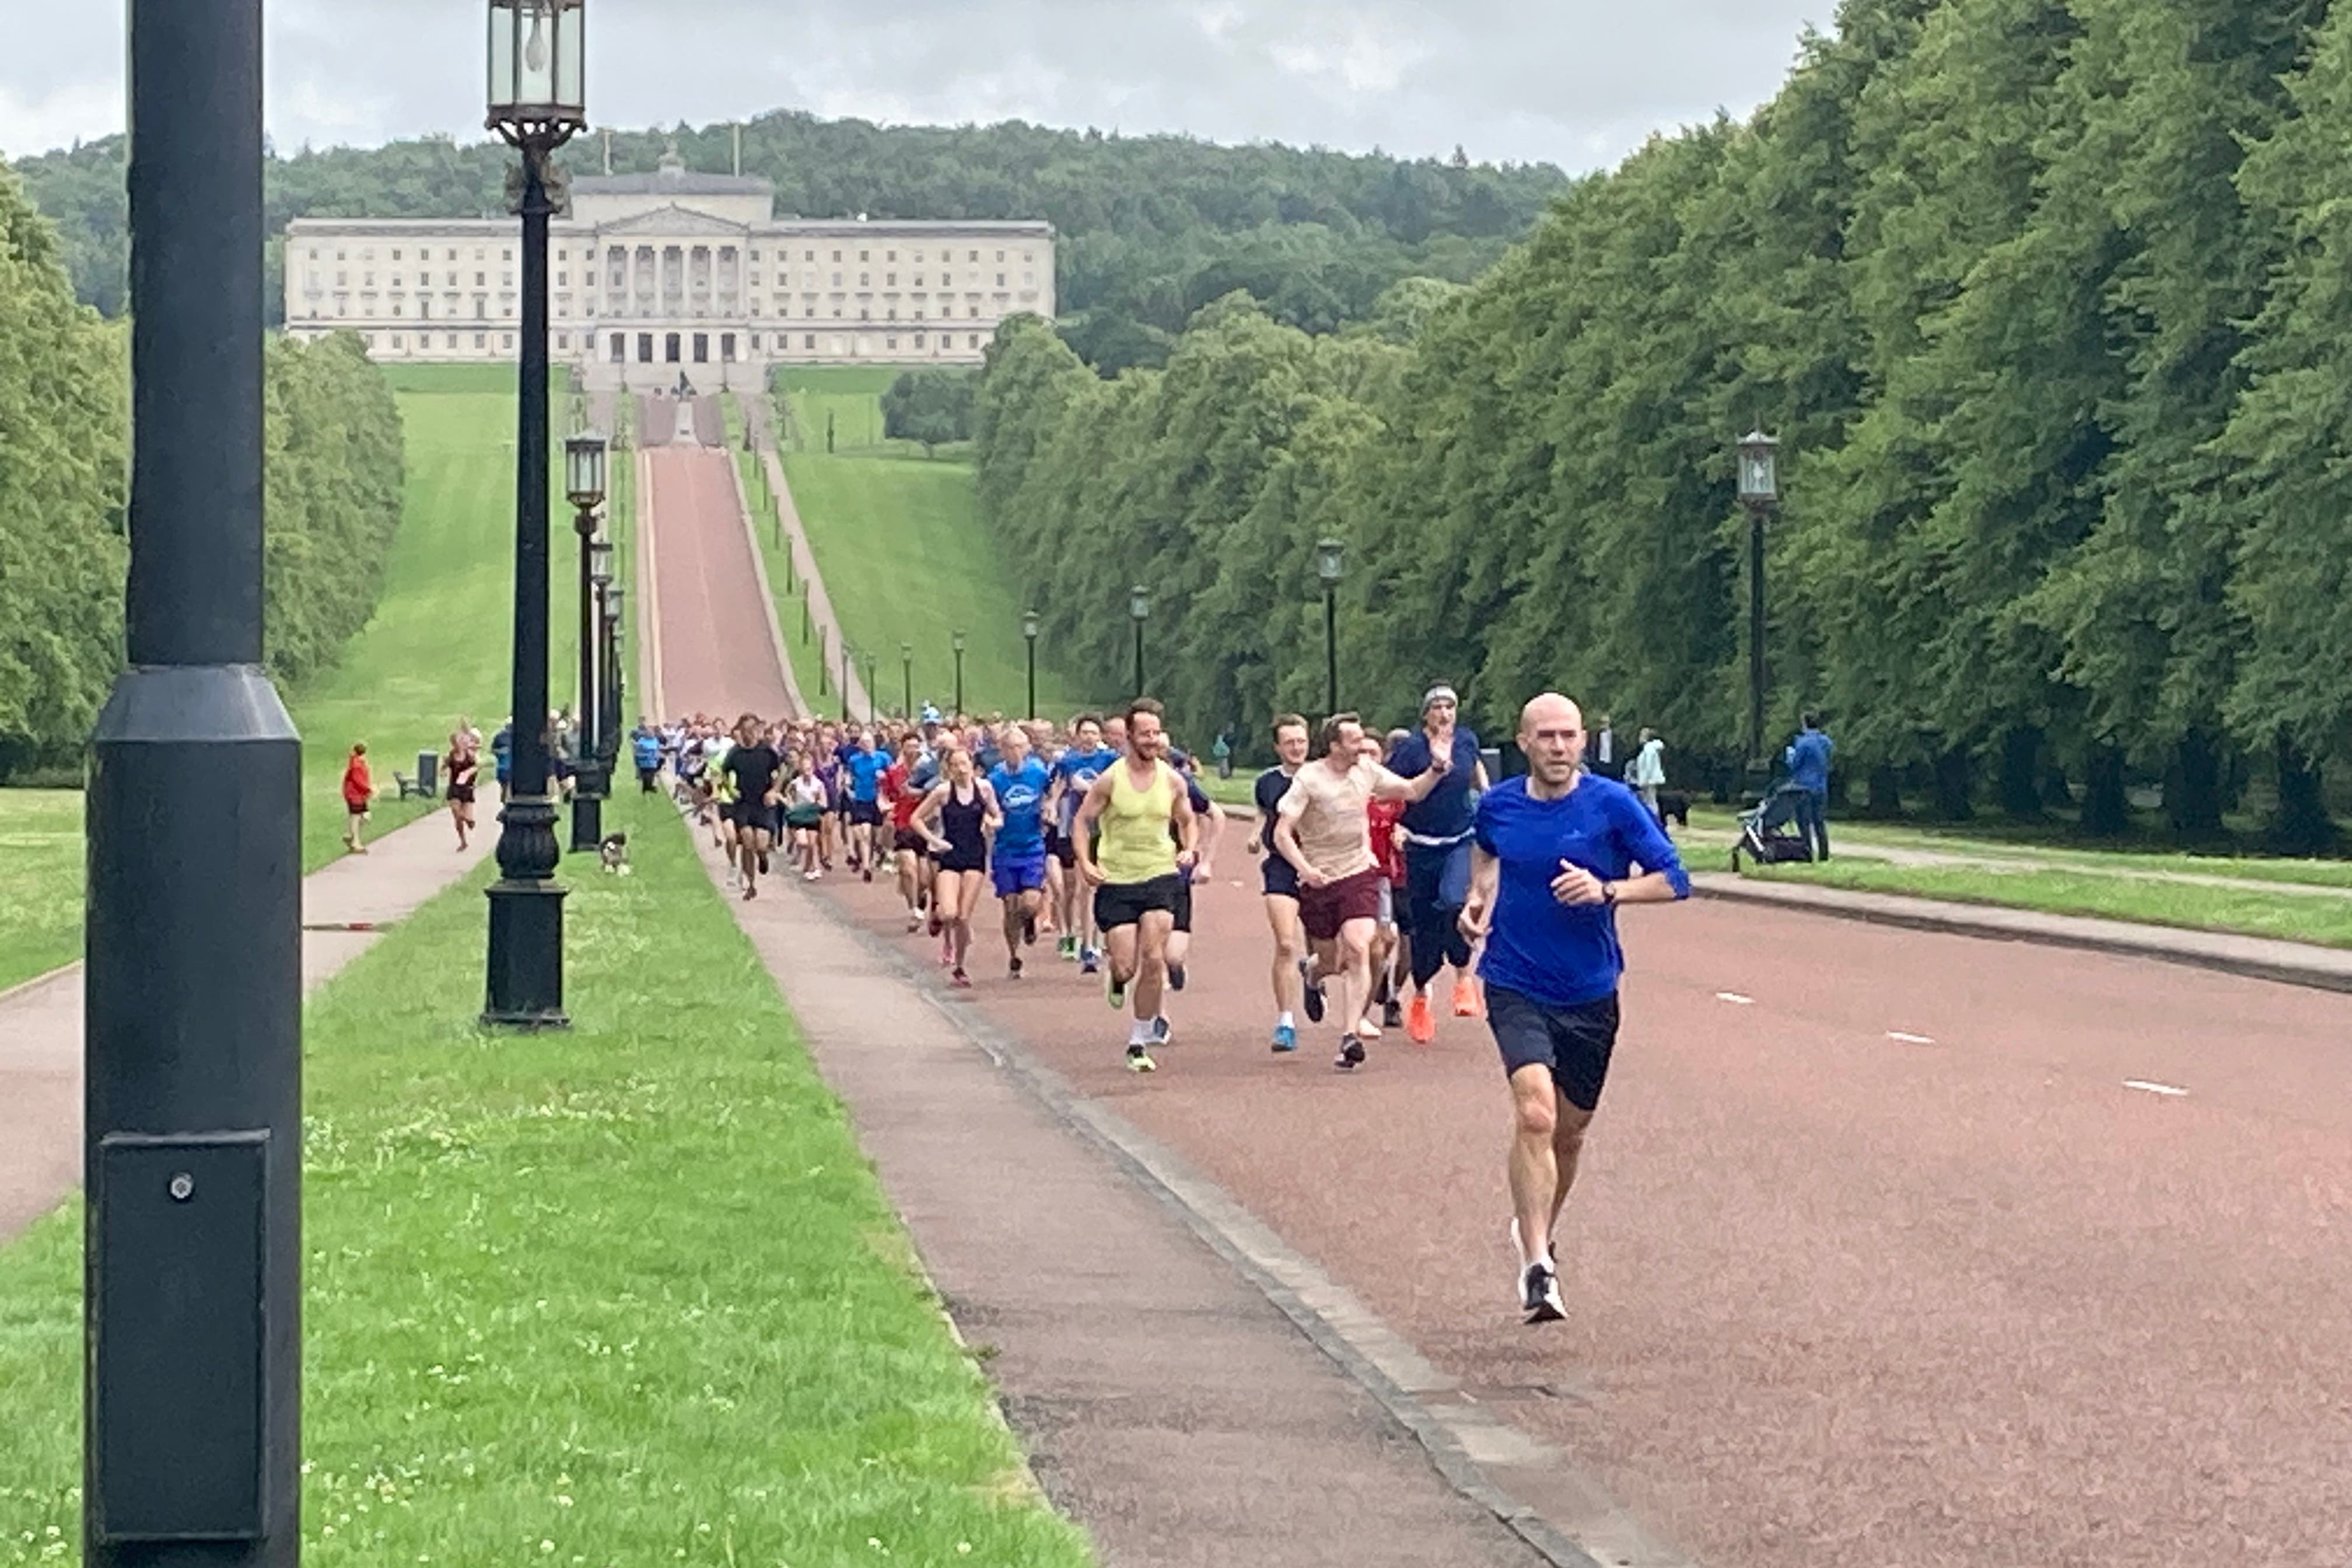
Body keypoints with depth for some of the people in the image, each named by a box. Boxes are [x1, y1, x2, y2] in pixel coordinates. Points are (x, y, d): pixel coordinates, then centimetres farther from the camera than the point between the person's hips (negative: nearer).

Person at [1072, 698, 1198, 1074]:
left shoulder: (1172, 780, 2)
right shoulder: (1110, 780, -6)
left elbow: (1186, 821, 20)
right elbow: (1081, 821, 1)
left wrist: (1188, 850, 1)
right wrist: (1085, 863, -12)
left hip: (1160, 876, 2)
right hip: (1116, 880, -2)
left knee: (1154, 961, -12)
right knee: (1126, 966, -6)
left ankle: (1140, 1041, 1)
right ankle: (1117, 977, 35)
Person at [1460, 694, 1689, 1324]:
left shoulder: (1612, 805, -8)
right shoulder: (1498, 805, 0)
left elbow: (1673, 879, -7)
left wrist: (1606, 891, -21)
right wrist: (1481, 897, 8)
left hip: (1590, 993, 1)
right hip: (1516, 985, -1)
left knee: (1570, 1132, 14)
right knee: (1535, 1113, -22)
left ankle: (1538, 1232, 41)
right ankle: (1536, 1265, -20)